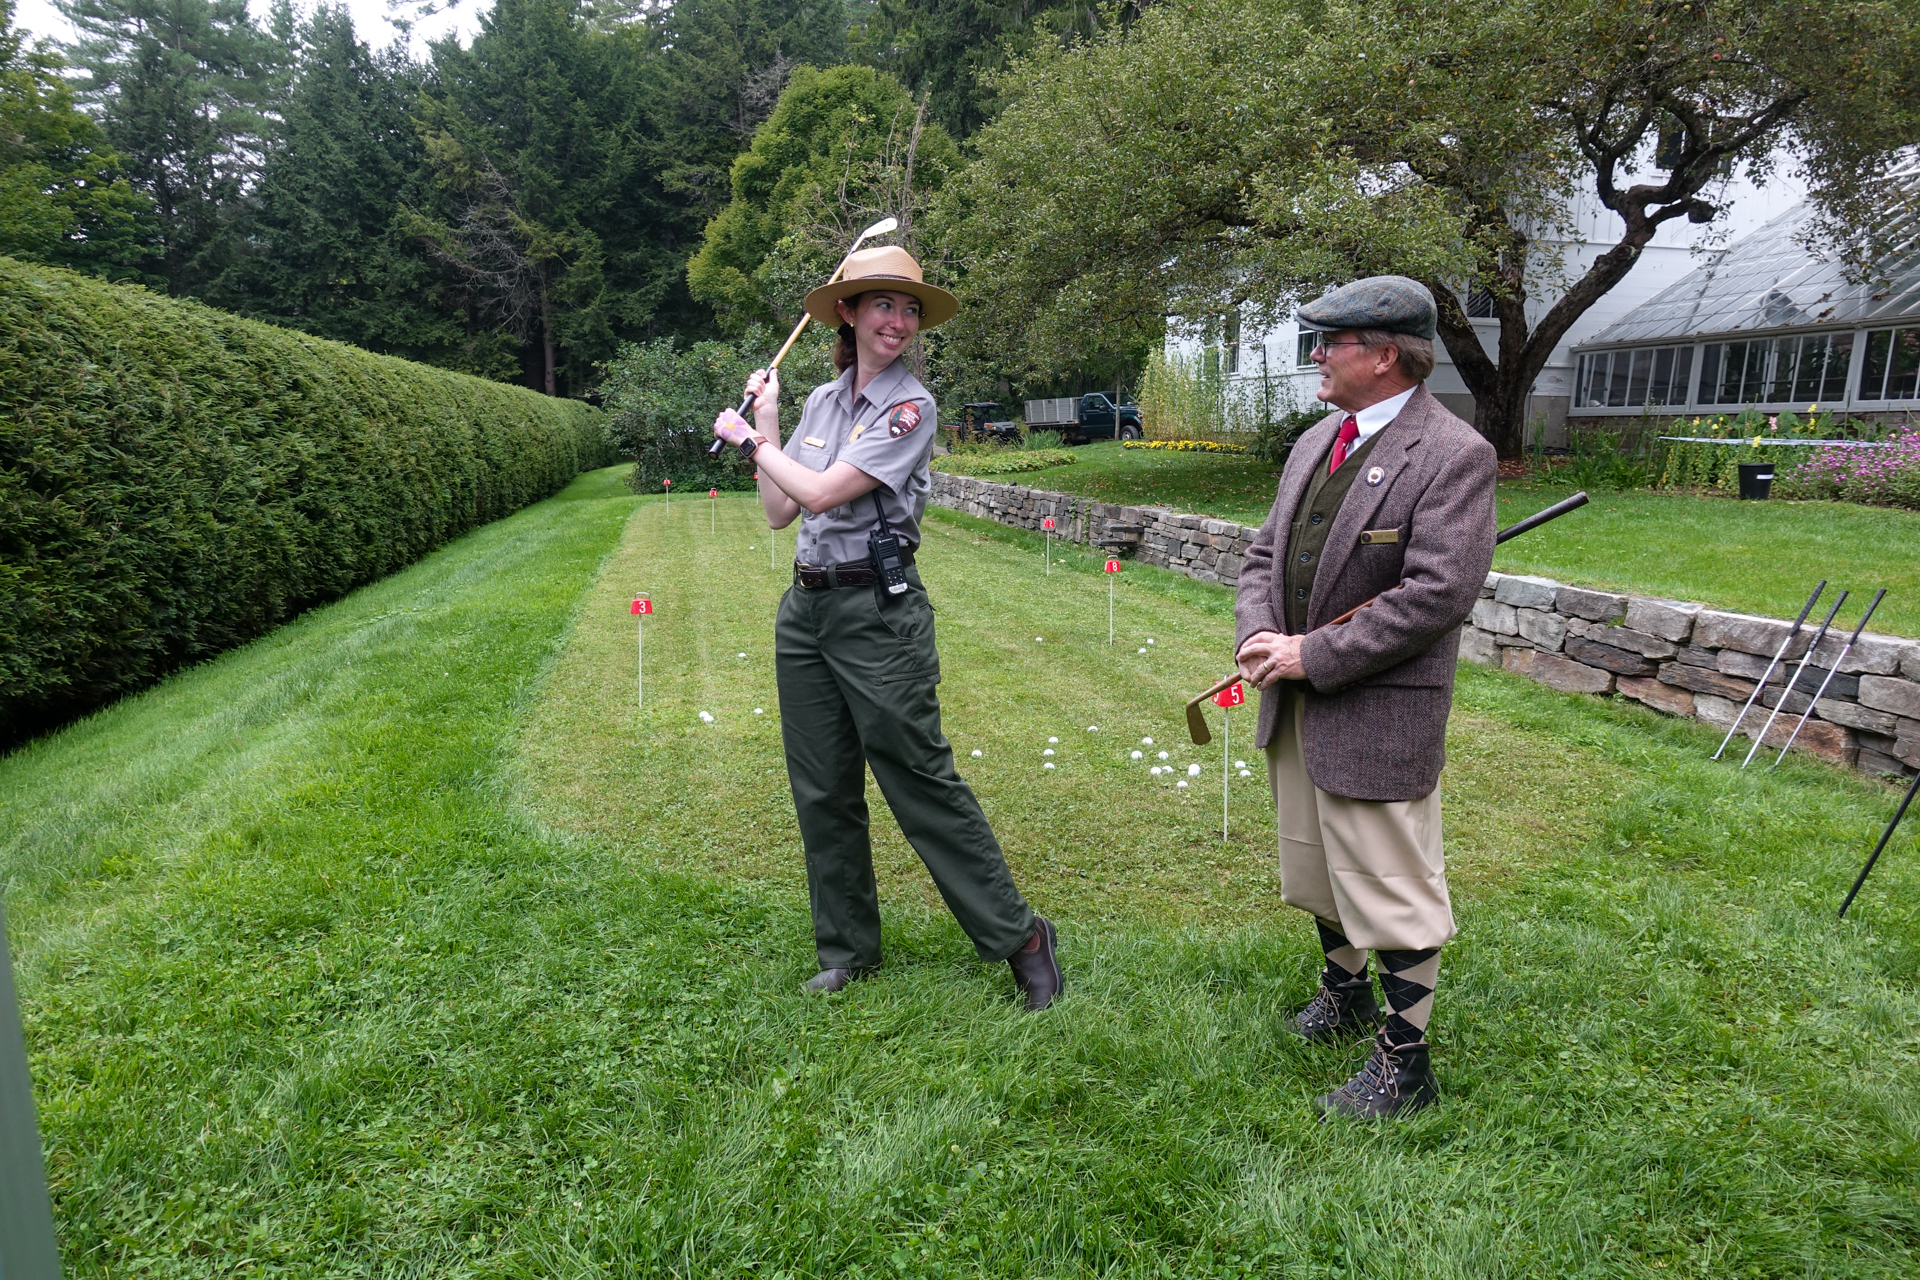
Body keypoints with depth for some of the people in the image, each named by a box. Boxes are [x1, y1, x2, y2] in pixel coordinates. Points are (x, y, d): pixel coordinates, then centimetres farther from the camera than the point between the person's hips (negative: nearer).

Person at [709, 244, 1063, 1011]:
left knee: (922, 781, -6)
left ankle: (1019, 937, 8)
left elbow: (822, 493, -16)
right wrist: (765, 422, 8)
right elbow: (778, 513, 11)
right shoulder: (822, 400, 12)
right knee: (821, 791, 11)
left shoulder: (910, 407, -8)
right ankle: (848, 949, 27)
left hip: (878, 611, -7)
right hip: (805, 609, 7)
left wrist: (749, 439, -2)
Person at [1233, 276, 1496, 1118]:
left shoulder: (1454, 456, -15)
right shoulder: (1315, 442, 10)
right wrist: (1257, 633, -8)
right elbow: (1266, 554, 12)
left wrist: (1312, 656, -21)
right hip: (1296, 705, 8)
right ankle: (1345, 992, 48)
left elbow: (1437, 595, -23)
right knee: (1316, 865, 24)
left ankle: (1405, 1065, 23)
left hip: (1378, 717, -8)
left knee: (1392, 890, 4)